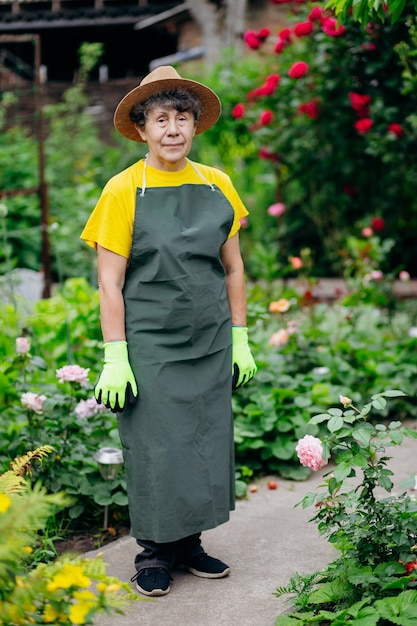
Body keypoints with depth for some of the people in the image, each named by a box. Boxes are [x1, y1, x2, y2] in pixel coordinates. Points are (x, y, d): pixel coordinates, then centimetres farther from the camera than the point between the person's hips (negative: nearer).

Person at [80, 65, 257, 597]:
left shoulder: (217, 185, 6)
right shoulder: (123, 191, -5)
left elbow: (233, 268, 12)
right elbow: (110, 281, -7)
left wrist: (240, 339, 8)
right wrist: (115, 359, -11)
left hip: (210, 344, 4)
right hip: (150, 346, -4)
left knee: (206, 445, 9)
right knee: (154, 448, 1)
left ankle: (189, 544, 25)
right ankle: (154, 550, 18)